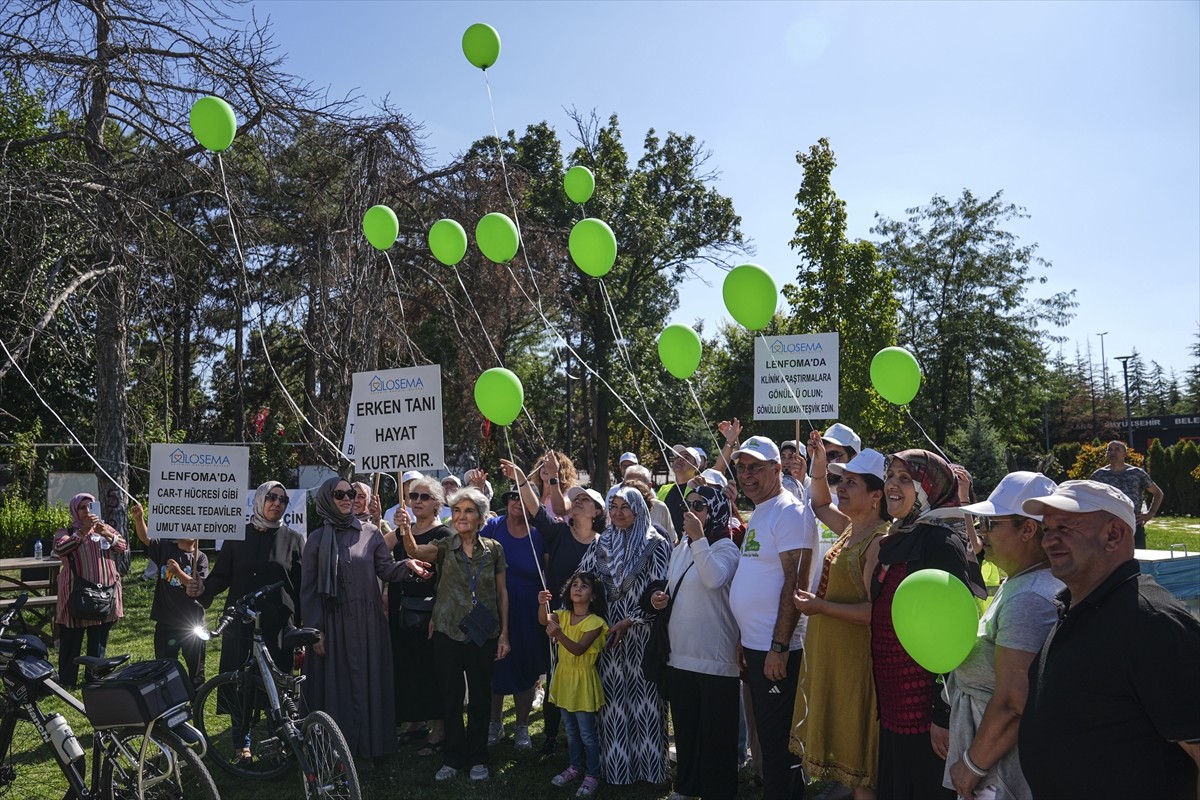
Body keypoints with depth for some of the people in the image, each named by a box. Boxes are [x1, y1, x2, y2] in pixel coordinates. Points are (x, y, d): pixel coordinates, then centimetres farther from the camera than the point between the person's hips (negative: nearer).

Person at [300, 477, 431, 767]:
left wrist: (407, 565, -20)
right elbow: (308, 588, 0)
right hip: (333, 623, -1)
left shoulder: (370, 533, 3)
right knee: (335, 685, 3)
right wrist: (314, 629, -5)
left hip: (367, 623, 1)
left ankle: (367, 747, 16)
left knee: (367, 683, 5)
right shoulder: (317, 539, 1)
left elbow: (386, 570, 1)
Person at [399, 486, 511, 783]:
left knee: (480, 697, 10)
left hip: (484, 635, 0)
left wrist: (504, 634, -1)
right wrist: (406, 533, -47)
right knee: (450, 697, 9)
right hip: (448, 633, 0)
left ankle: (477, 758, 26)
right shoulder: (444, 547, -3)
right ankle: (453, 757, 26)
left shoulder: (493, 549, -1)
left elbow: (502, 592, 3)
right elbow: (415, 551, -25)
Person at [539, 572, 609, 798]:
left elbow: (579, 649, -27)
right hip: (564, 677, 6)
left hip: (583, 681, -6)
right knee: (571, 730, 18)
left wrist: (559, 634, -42)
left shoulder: (595, 622, -16)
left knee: (587, 733, 2)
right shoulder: (563, 615, 1)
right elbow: (543, 620, -20)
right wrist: (542, 604, -40)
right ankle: (575, 767, 32)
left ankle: (592, 775, 14)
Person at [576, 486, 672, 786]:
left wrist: (630, 621, -13)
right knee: (613, 700, 7)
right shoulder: (600, 544, 9)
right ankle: (615, 766, 19)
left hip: (642, 633, -4)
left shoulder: (656, 545, -5)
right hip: (608, 632, 4)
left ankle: (648, 764, 14)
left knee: (643, 698, 1)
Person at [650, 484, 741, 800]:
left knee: (715, 730, 4)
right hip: (680, 653, 7)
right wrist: (663, 598, 2)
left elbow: (715, 579, -33)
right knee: (685, 726, 18)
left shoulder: (726, 548, -10)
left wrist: (698, 537, -30)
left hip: (715, 657, -7)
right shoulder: (681, 548, 11)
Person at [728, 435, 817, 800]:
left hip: (776, 649, -9)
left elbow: (796, 583, -20)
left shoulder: (790, 511, -14)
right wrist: (746, 642, 16)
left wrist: (778, 647, -23)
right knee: (767, 735, 19)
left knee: (778, 742, 1)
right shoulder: (758, 514, 14)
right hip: (754, 646, 9)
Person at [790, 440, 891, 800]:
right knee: (843, 757, 19)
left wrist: (823, 606, -22)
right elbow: (820, 504, 29)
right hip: (829, 654, 9)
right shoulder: (850, 528, 9)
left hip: (856, 659, -9)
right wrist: (820, 466, 15)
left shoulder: (881, 541, -19)